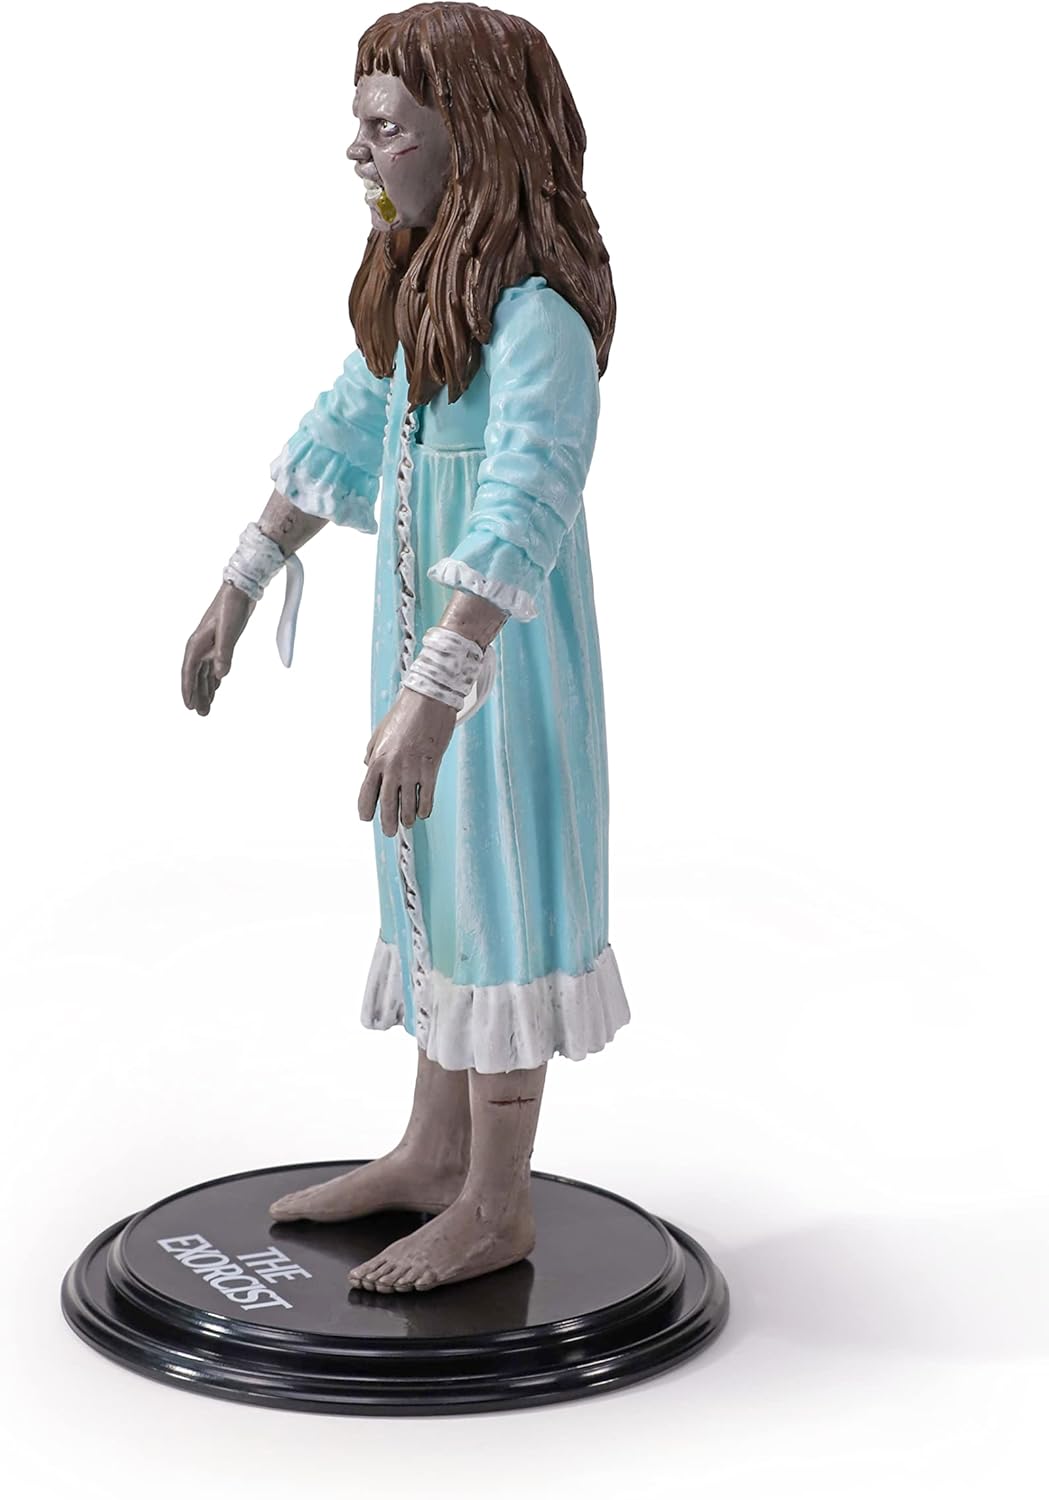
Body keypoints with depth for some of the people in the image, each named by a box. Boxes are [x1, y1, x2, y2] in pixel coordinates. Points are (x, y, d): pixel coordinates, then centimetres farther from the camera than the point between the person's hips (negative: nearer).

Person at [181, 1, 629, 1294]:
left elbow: (521, 515, -32)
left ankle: (496, 1206, 15)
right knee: (435, 883, 17)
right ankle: (432, 1152, 33)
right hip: (424, 628, 9)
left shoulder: (537, 315, -23)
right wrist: (242, 585, 18)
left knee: (494, 889, 1)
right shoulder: (419, 286, 8)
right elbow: (342, 435, 17)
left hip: (503, 648, -9)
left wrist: (429, 695, -39)